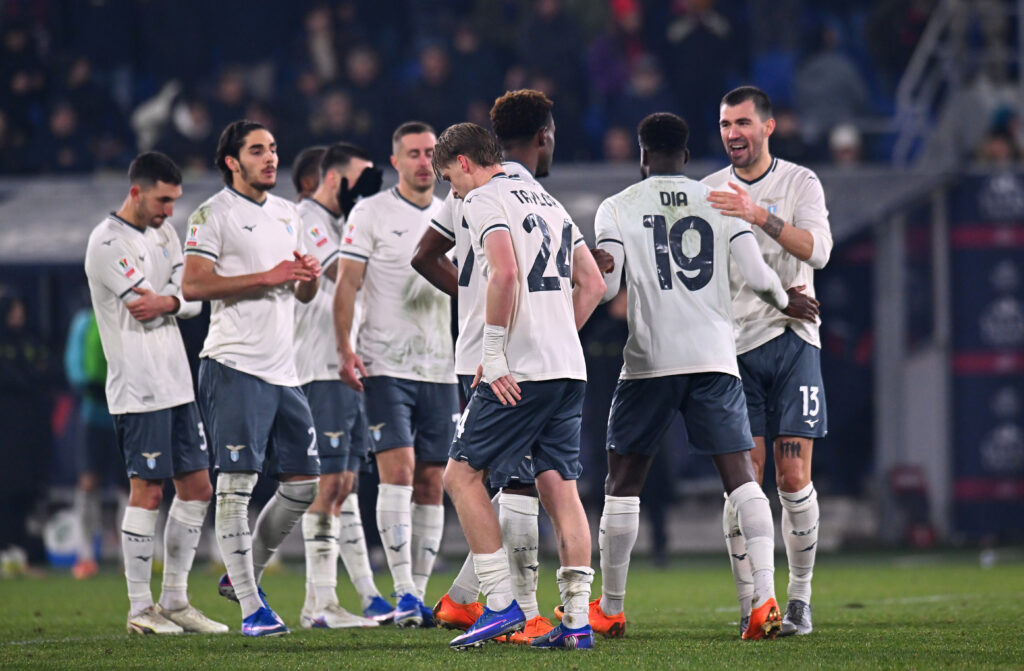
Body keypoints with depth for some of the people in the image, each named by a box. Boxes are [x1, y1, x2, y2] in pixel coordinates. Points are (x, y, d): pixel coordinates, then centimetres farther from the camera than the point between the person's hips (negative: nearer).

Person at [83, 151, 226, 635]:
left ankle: (175, 600, 15)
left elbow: (193, 300, 7)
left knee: (196, 487, 8)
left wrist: (167, 302, -14)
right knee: (147, 491, -7)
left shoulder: (163, 234, 15)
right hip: (138, 389, -8)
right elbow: (146, 305, -17)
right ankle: (140, 609, -1)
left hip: (176, 385, 8)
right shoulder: (108, 242, -11)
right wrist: (180, 298, -2)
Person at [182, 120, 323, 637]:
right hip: (235, 366, -8)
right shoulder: (213, 214, -4)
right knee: (236, 483, -9)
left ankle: (244, 573, 24)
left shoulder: (287, 213, 19)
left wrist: (309, 276, 1)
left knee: (304, 483, 7)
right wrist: (268, 277, -16)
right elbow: (193, 286, -15)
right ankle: (251, 606, -9)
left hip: (284, 369, 8)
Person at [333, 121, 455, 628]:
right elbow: (347, 284, -4)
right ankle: (403, 595, -16)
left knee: (431, 483, 3)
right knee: (397, 470, -15)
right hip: (385, 367, -5)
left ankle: (419, 594, 9)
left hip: (441, 370, 5)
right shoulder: (370, 214, -1)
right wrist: (345, 349, -15)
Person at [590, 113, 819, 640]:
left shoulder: (617, 207, 2)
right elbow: (757, 276, 4)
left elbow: (604, 286, -7)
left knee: (623, 481, 11)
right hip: (715, 356, 2)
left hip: (649, 359, -1)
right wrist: (786, 301, 24)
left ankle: (610, 609, 16)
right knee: (740, 476, 0)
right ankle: (765, 597, -16)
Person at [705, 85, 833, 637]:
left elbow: (817, 250, -13)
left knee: (794, 479, -5)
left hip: (792, 341, -1)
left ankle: (799, 598, 6)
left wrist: (760, 216, -24)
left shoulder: (801, 183, 3)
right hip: (733, 346, 1)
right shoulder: (708, 191, 10)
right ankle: (750, 607, -2)